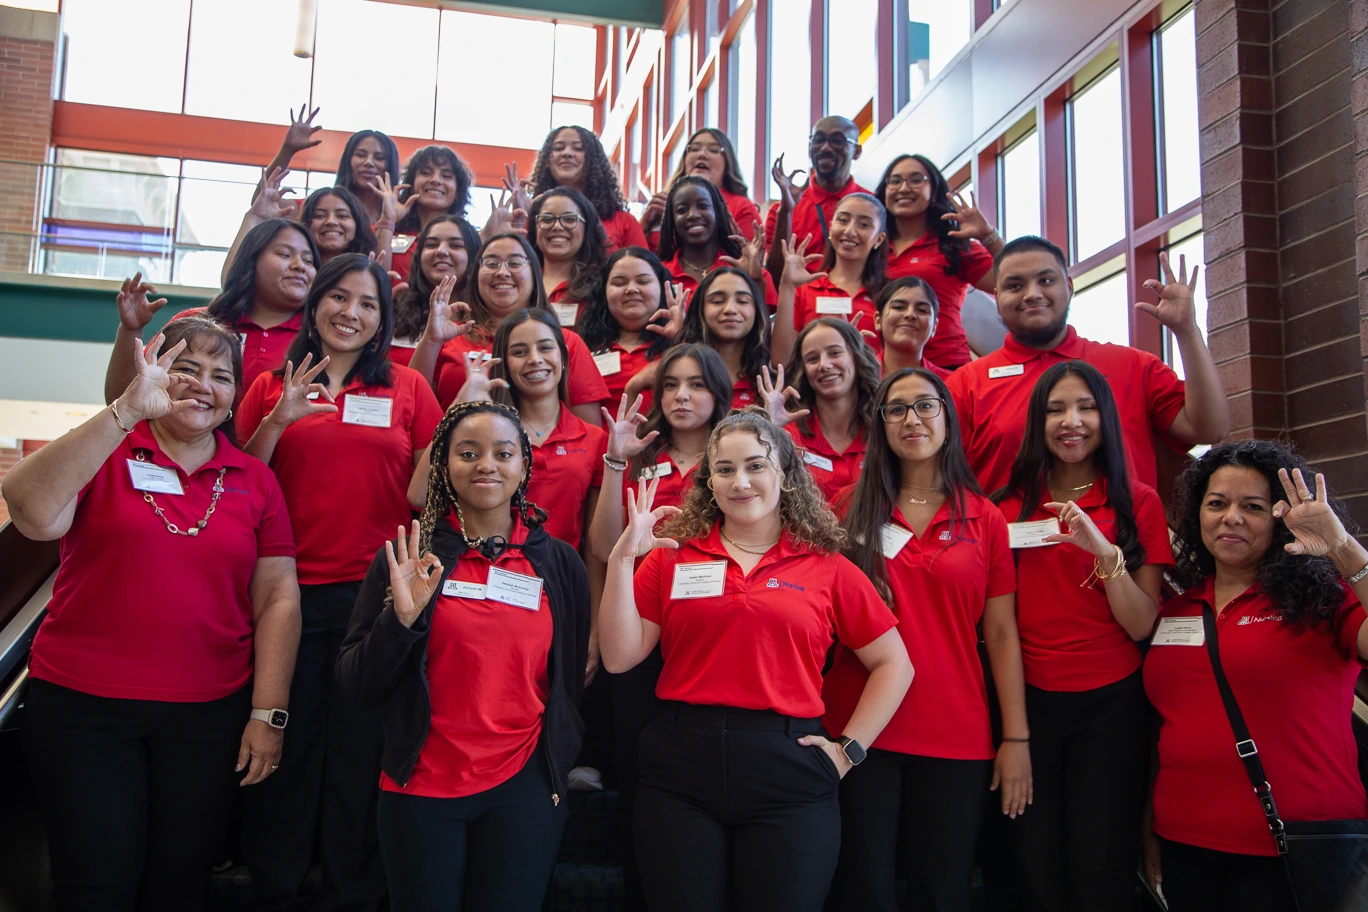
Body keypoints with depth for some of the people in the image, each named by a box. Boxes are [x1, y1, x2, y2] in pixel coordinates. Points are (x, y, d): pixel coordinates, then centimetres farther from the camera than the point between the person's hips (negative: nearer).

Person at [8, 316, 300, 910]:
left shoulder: (255, 481, 5)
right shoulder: (101, 454, -2)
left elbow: (278, 597, 3)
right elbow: (33, 515, -23)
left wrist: (268, 712, -2)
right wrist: (125, 411, -28)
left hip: (210, 714, 2)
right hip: (83, 706, -2)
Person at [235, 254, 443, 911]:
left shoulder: (407, 388, 7)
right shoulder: (271, 387, 9)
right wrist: (278, 421, -8)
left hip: (377, 589, -1)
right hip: (290, 590, 1)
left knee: (362, 748, 5)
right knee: (284, 743, 8)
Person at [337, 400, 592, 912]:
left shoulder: (558, 562, 1)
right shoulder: (408, 555, -3)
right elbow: (355, 686, -5)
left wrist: (557, 771, 6)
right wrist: (401, 617, -20)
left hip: (523, 792, 1)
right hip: (422, 791, -1)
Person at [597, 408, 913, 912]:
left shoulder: (827, 567, 3)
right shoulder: (672, 556, 4)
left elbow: (894, 665, 8)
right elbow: (619, 657, -1)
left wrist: (849, 748, 0)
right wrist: (622, 559, -10)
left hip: (789, 773, 0)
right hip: (680, 769, 1)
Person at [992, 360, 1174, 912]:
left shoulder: (1137, 503, 0)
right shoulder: (1012, 504, 4)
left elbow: (1143, 626, -8)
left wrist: (1104, 551, -22)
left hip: (1109, 702, -1)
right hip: (1028, 697, 2)